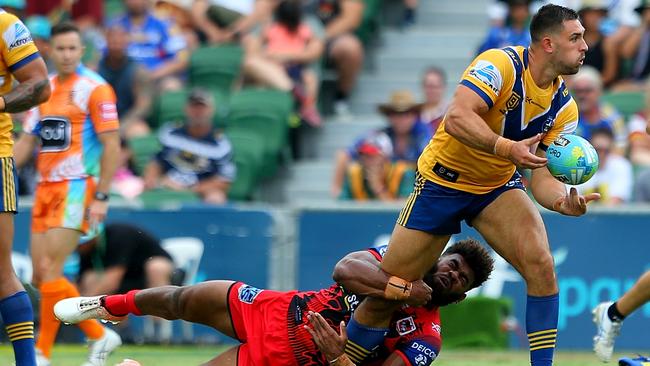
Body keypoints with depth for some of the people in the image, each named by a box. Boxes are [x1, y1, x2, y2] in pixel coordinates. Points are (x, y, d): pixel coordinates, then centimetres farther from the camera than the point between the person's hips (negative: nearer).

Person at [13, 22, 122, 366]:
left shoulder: (94, 88, -6)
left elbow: (112, 145, -9)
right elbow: (27, 141, 17)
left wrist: (101, 196, -14)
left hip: (76, 186, -7)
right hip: (45, 189, 7)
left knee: (50, 270, -14)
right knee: (40, 276, 3)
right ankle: (99, 335, 16)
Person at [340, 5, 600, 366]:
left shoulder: (563, 107, -5)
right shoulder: (501, 65, -24)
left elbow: (543, 174, -6)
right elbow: (456, 118, -37)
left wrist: (563, 200, -28)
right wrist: (506, 148, -50)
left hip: (498, 188, 4)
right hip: (442, 182, -4)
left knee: (541, 264, -23)